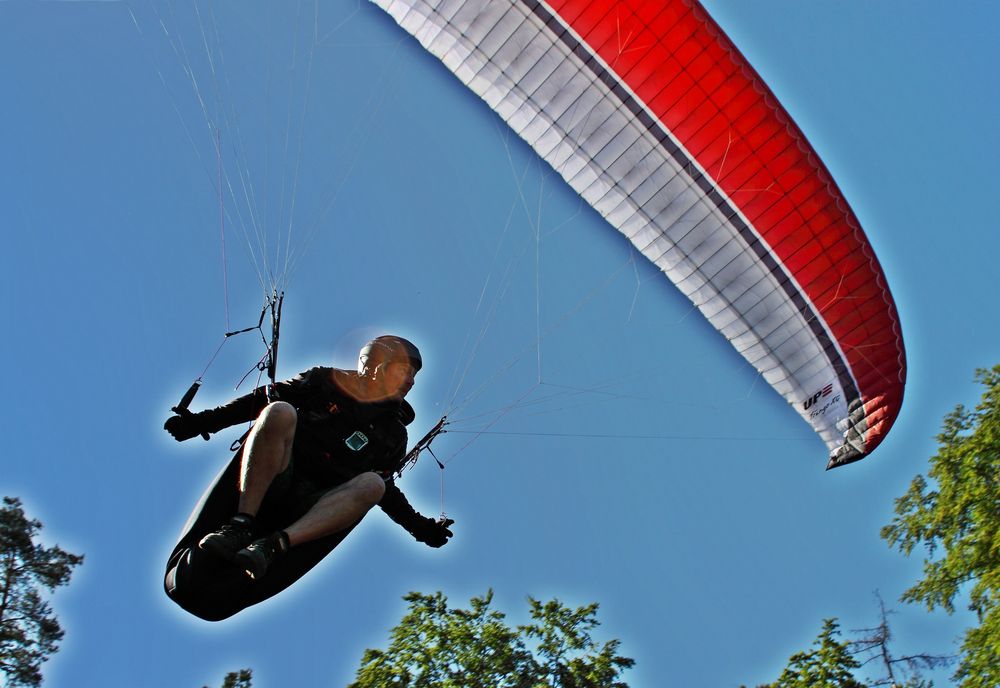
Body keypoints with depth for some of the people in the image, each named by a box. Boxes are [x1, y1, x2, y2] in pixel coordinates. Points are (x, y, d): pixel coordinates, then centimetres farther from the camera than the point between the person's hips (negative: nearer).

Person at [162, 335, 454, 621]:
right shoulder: (324, 381, 9)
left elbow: (386, 489, 24)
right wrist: (202, 421, 2)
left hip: (314, 503, 2)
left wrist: (421, 526, 13)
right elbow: (256, 402, 10)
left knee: (372, 484, -28)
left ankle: (273, 543, -39)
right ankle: (239, 525, -32)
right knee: (279, 412, -28)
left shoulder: (393, 433, 17)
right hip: (272, 481, -1)